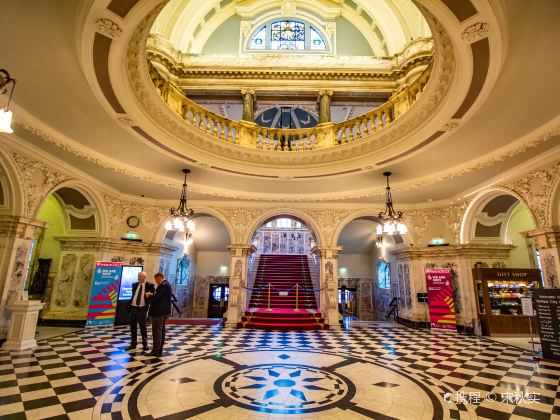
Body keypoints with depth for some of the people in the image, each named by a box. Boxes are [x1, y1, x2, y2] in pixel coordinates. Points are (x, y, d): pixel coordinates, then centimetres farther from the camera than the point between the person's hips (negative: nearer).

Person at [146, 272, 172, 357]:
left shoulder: (163, 285, -18)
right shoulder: (166, 284, 15)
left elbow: (156, 297, -24)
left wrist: (148, 296, -6)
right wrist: (152, 295, 7)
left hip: (159, 311, -11)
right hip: (164, 311, 11)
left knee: (157, 331, -4)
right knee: (161, 330, 14)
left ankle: (156, 351, 1)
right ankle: (160, 349, 22)